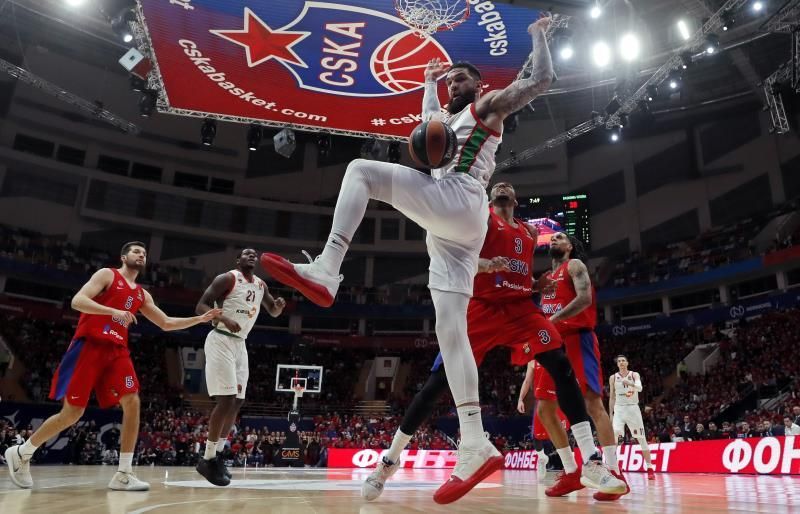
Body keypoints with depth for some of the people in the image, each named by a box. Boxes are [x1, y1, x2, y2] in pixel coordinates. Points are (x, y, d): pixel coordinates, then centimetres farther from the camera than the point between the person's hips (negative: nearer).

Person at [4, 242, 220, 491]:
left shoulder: (142, 295, 19)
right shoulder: (107, 274, 1)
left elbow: (166, 323, 20)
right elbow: (77, 301, -12)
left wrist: (200, 319, 10)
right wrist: (114, 311, -25)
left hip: (117, 350, 6)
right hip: (89, 345, -6)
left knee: (132, 403, -9)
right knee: (72, 412, -4)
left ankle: (124, 474, -6)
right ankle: (21, 453, 21)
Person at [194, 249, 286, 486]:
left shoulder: (261, 285, 13)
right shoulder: (227, 278, -8)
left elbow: (273, 312, 24)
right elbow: (201, 307, -13)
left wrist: (280, 305, 0)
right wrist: (224, 319, -30)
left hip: (240, 344, 8)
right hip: (221, 341, -8)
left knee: (237, 402, 7)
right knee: (226, 399, -14)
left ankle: (216, 454, 19)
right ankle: (208, 459, -3)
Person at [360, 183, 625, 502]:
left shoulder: (529, 233, 23)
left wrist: (539, 284, 7)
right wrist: (484, 264, -25)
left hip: (520, 308, 5)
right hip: (482, 306, -5)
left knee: (562, 367, -13)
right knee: (440, 378, -10)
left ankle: (591, 462, -7)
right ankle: (390, 460, 4)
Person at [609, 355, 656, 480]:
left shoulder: (634, 375, -1)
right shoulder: (613, 378, 5)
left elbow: (640, 388, -22)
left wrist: (630, 383, -44)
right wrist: (610, 414, 5)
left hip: (633, 408, -1)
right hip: (619, 409, 1)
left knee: (641, 438, 2)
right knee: (613, 435, -17)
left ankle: (650, 468, 12)